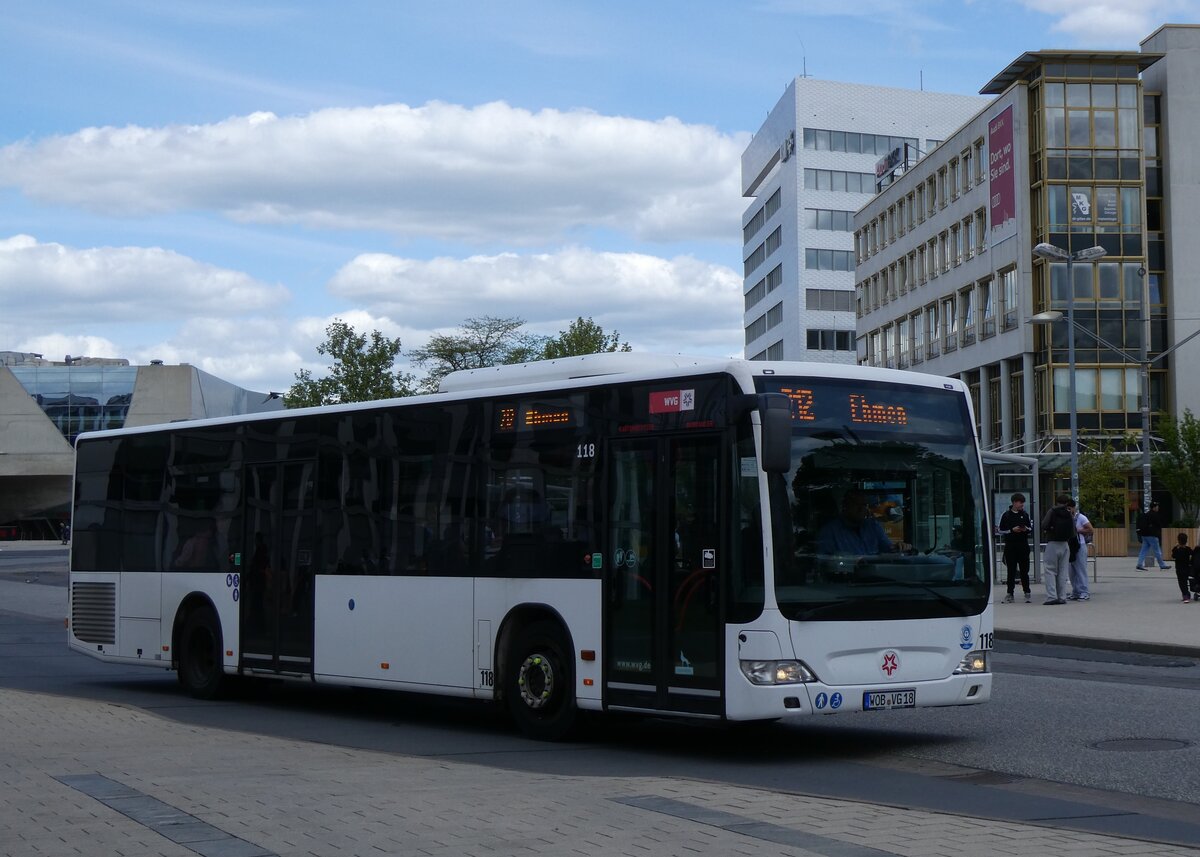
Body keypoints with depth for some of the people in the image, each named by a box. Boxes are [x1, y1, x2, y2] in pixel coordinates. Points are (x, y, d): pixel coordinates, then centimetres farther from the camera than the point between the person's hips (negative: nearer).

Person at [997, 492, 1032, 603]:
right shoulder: (1006, 515, 1)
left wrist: (1026, 529, -7)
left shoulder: (1025, 515, 9)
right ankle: (1010, 593, 5)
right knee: (1011, 570, 1)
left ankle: (1027, 592, 7)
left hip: (1023, 545, 2)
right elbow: (1001, 531, -1)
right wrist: (1012, 530, -14)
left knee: (1024, 570, 2)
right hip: (1010, 545, -2)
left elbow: (1031, 528, 15)